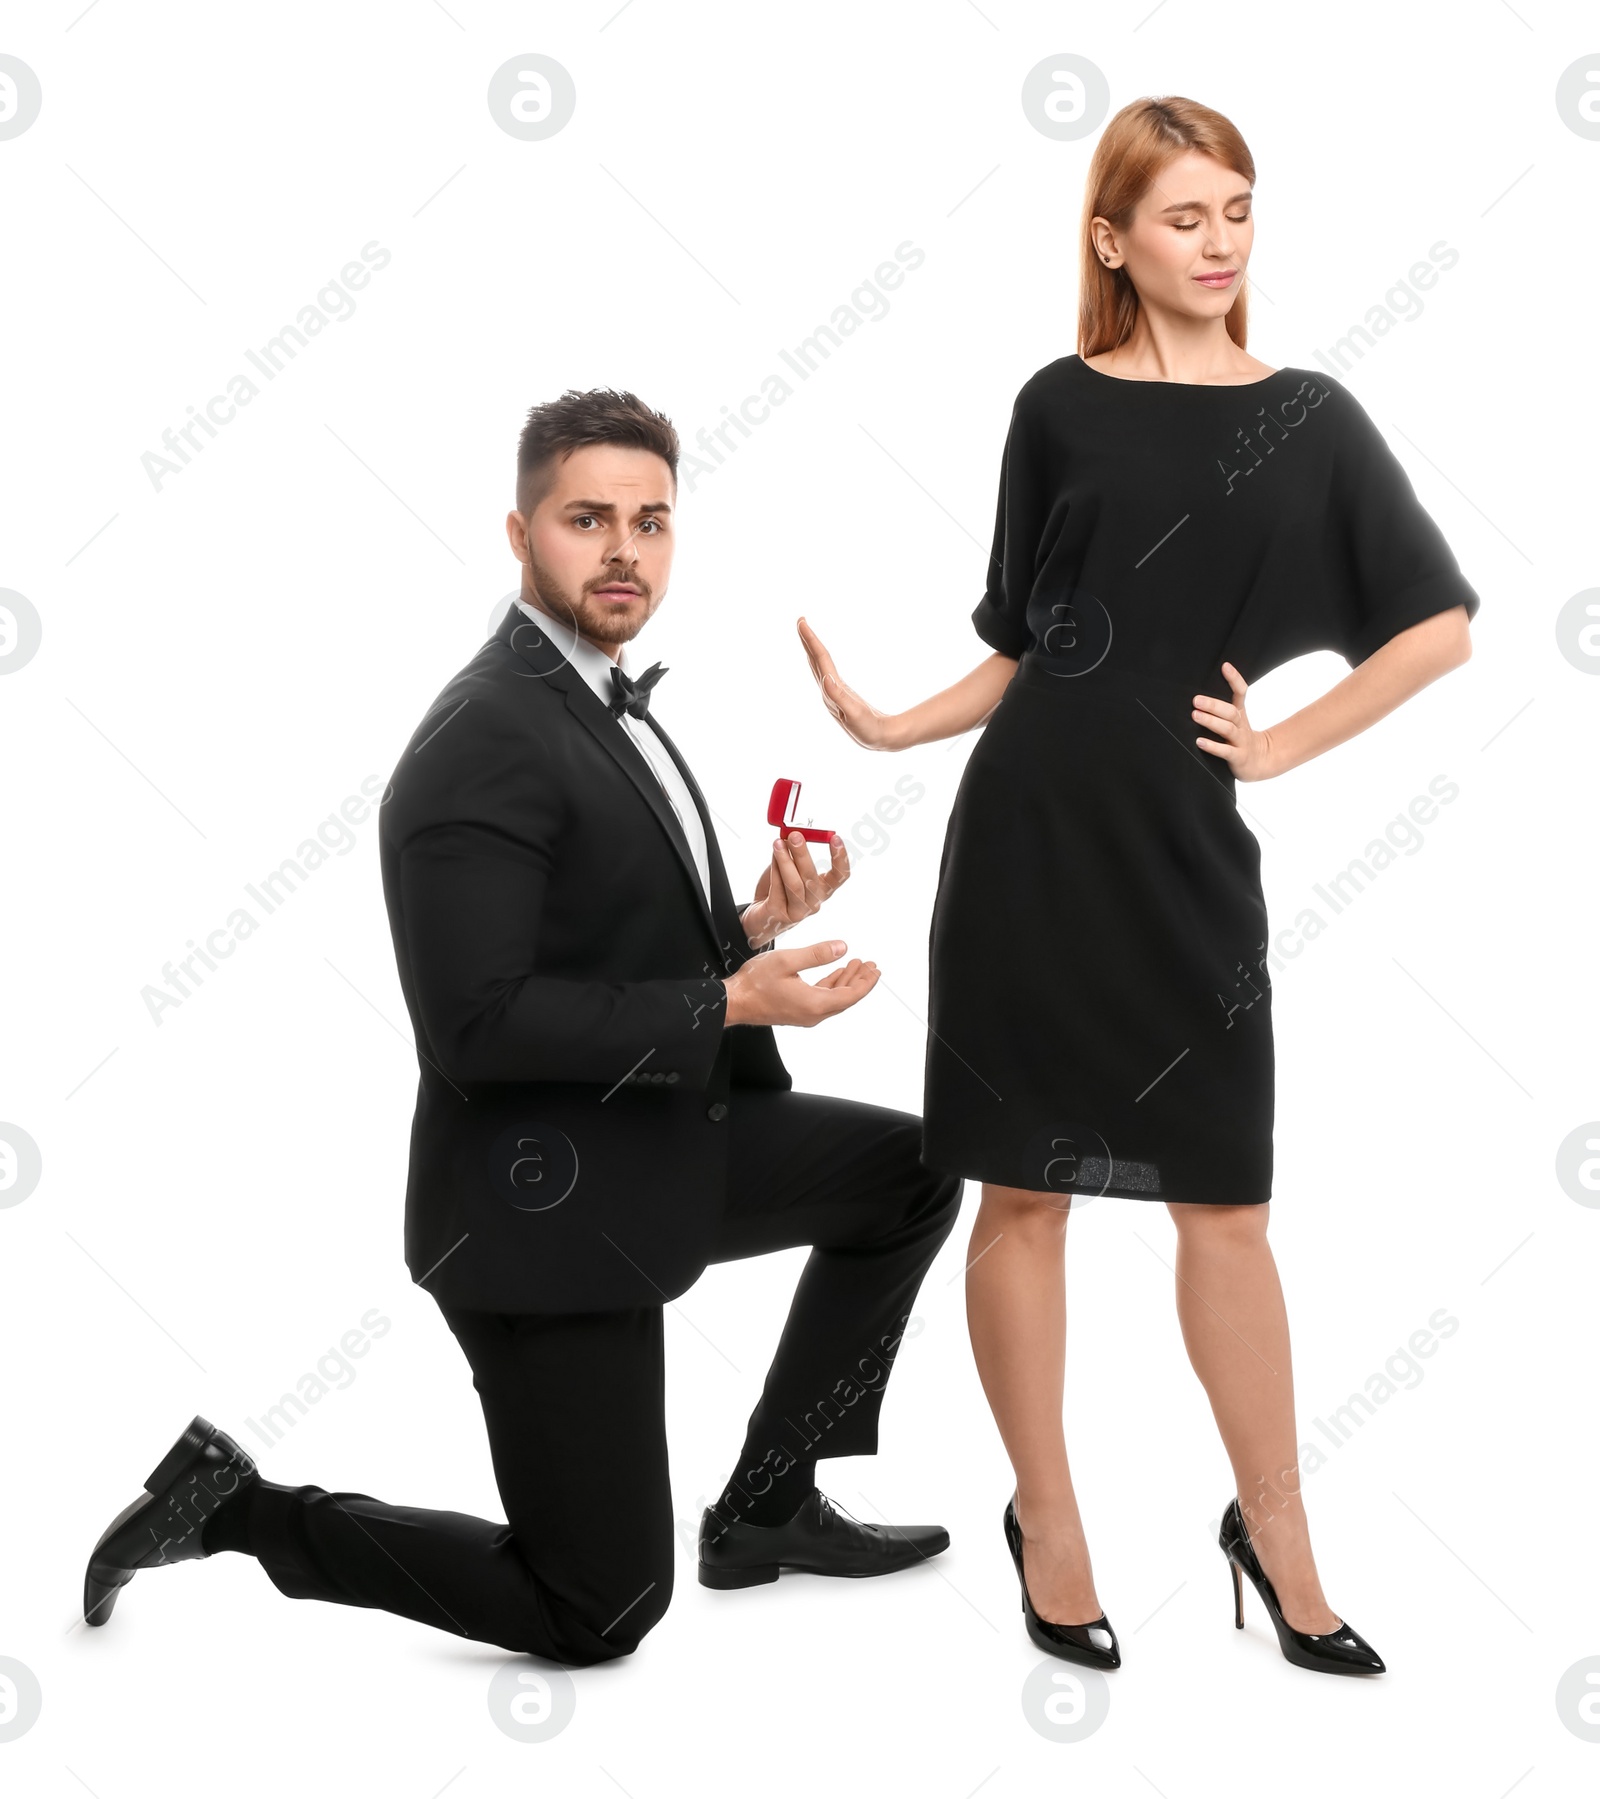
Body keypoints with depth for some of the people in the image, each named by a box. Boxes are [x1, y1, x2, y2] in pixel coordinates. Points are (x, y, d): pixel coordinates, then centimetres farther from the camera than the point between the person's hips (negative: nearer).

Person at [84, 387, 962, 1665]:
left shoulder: (606, 707, 10)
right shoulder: (485, 741, -21)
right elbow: (480, 1025, -26)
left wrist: (753, 926, 0)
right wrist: (731, 1004, -24)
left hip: (654, 1152, 9)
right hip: (547, 1209, -9)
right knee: (597, 1617, 0)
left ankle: (766, 1509, 22)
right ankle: (237, 1507, 12)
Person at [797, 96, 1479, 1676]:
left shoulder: (1308, 418, 5)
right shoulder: (1061, 407, 5)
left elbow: (1439, 621, 4)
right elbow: (1021, 645, 9)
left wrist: (1289, 740, 0)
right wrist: (888, 725, -3)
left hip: (1188, 848, 0)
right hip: (1030, 830, 0)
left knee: (1222, 1198, 5)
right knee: (1024, 1186, 4)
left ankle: (1274, 1530, 20)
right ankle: (1045, 1522, 19)